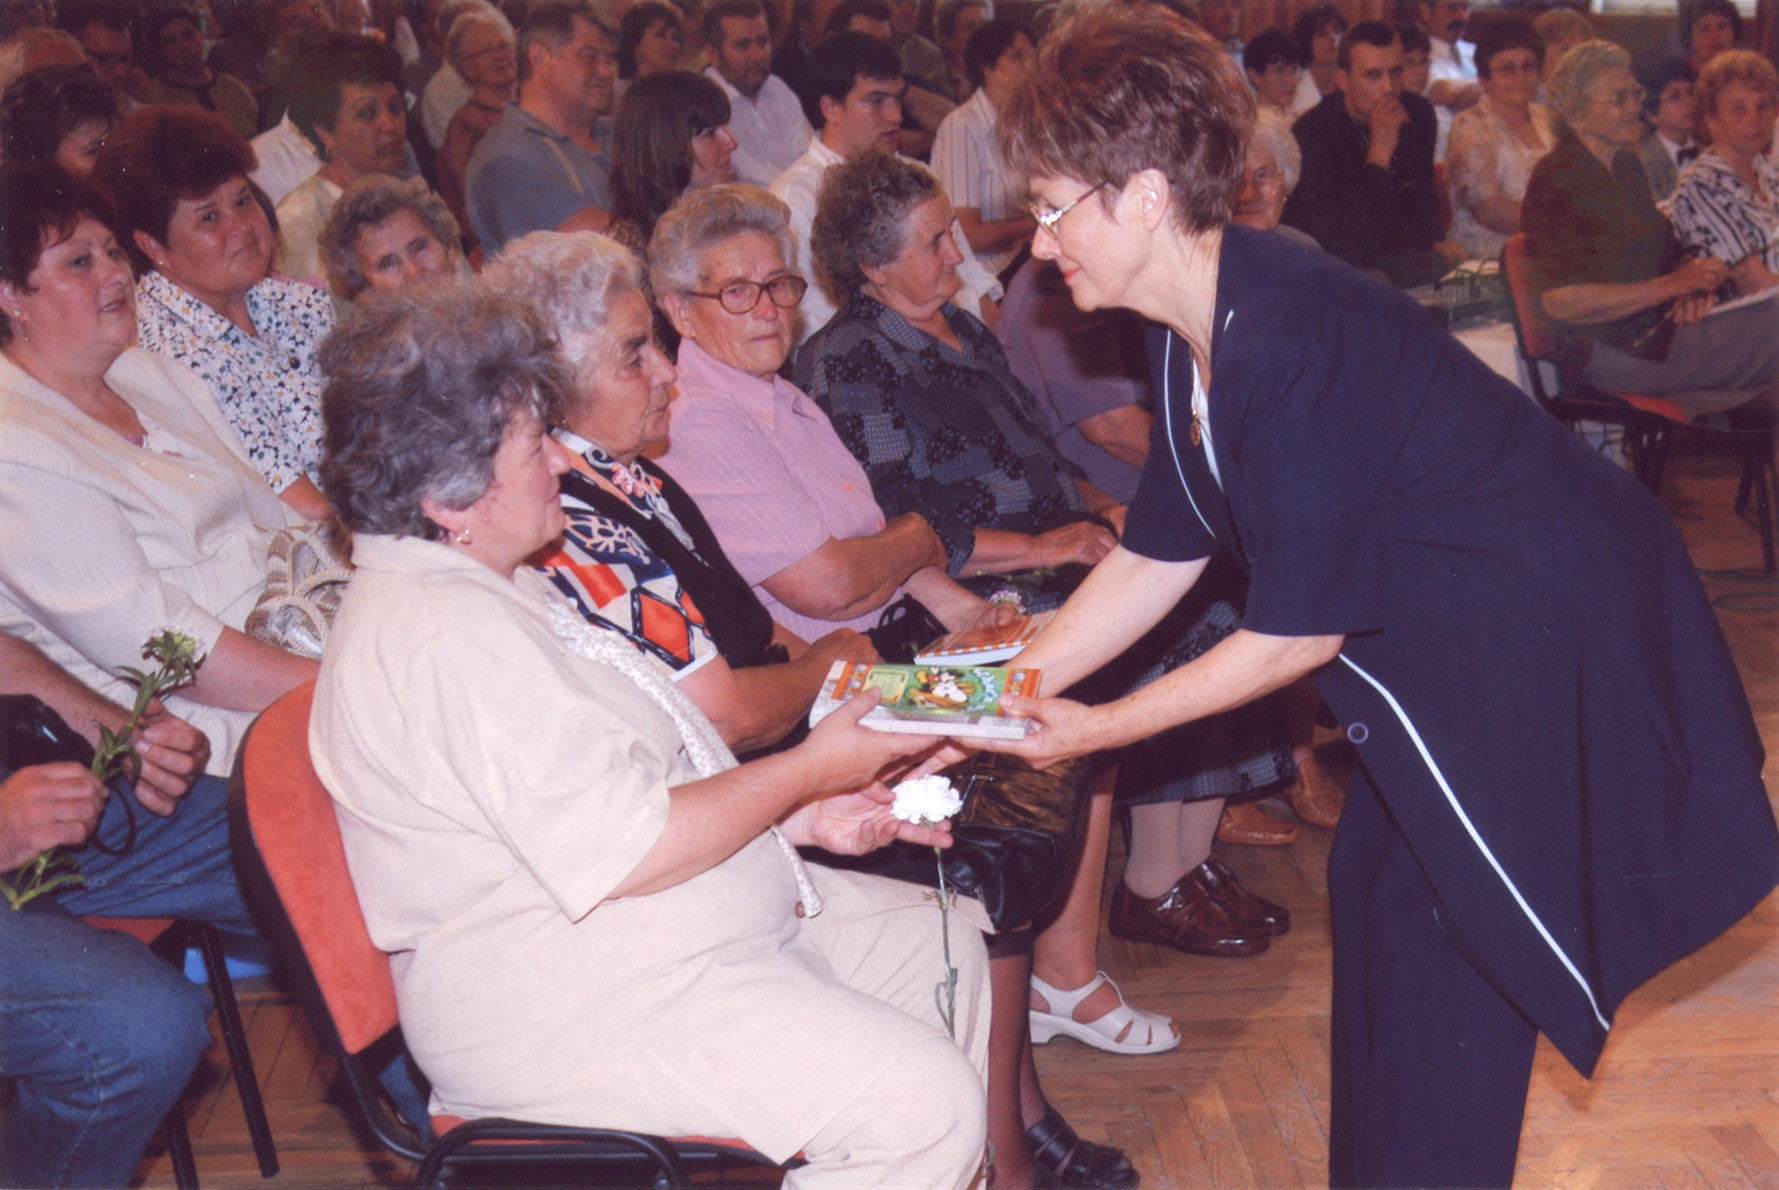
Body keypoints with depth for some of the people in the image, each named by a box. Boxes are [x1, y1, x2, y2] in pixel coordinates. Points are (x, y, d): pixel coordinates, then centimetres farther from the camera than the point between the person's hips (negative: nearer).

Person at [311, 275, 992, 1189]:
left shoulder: (486, 591, 13)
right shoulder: (451, 638, -24)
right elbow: (628, 853, -25)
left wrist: (802, 817, 8)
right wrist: (808, 773, -12)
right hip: (566, 1007, -12)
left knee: (944, 945, 16)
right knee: (921, 1097, -22)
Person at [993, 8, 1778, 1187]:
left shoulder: (1294, 344, -31)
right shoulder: (1194, 330, -1)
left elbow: (1296, 633, -24)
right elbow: (1157, 559, 4)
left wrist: (1097, 729, -17)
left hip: (1556, 636, -10)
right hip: (1456, 631, 10)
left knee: (1444, 939, -1)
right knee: (1378, 881, 17)